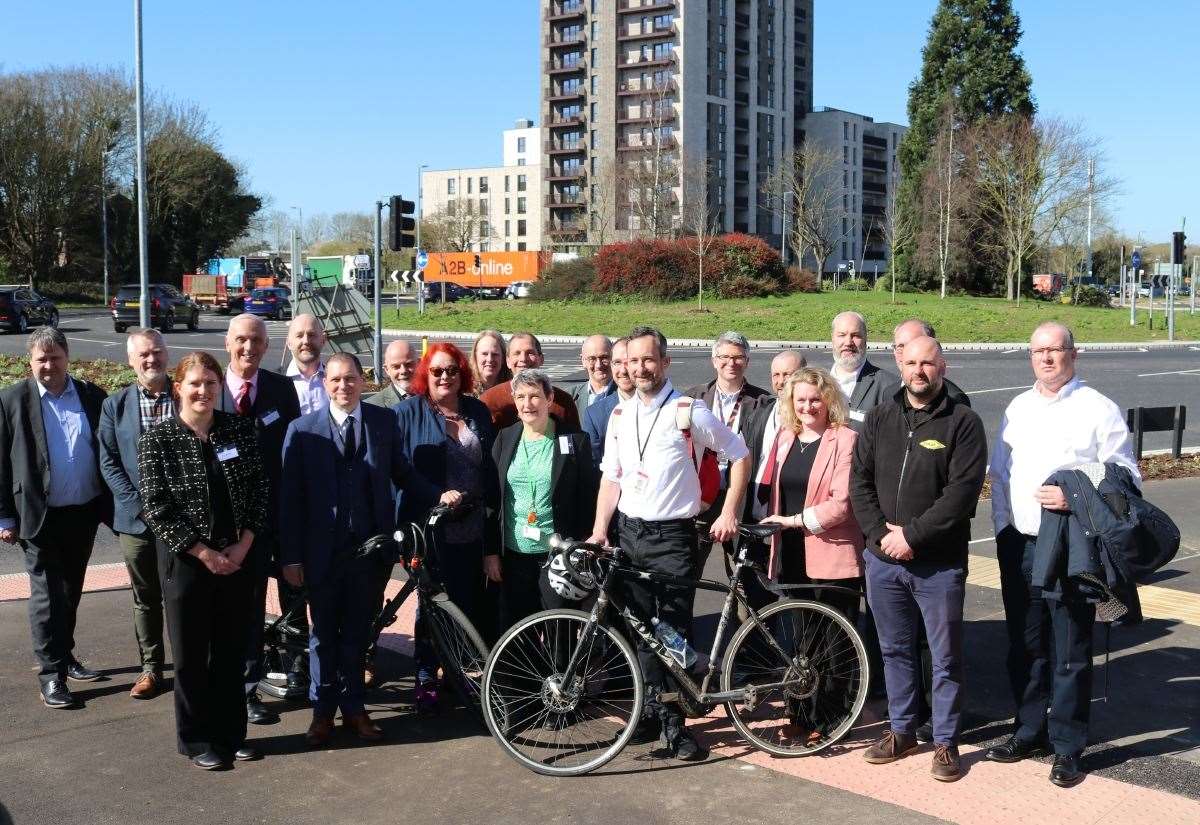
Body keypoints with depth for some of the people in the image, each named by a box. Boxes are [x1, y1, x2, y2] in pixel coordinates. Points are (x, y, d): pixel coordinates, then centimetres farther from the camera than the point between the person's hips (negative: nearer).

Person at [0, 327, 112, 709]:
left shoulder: (92, 396, 3)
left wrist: (112, 505, 5)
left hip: (85, 513, 4)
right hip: (41, 516, -3)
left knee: (70, 591, 17)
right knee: (47, 595, 0)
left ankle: (65, 656, 33)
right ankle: (51, 674, 7)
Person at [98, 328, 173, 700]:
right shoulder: (115, 405, 3)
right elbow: (109, 463, 1)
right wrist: (140, 504, -10)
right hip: (136, 517, 1)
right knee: (146, 598, 12)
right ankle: (151, 668, 24)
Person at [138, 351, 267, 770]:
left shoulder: (240, 428, 1)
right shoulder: (157, 439, -8)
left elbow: (259, 488, 1)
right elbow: (156, 506, -10)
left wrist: (243, 545, -9)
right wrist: (203, 552, -14)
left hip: (239, 557, 3)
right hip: (186, 560, -3)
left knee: (232, 649, 12)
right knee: (191, 653, 8)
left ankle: (230, 733, 26)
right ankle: (196, 740, 22)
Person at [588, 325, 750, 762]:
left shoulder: (689, 411, -8)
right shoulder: (620, 415, 8)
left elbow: (739, 456, -2)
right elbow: (611, 477, 12)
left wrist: (729, 514, -6)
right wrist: (599, 530, 3)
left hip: (672, 535, -5)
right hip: (629, 531, 5)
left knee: (674, 631, -3)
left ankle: (673, 721, 7)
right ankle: (652, 710, 23)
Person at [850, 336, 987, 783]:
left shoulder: (963, 422, -5)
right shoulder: (880, 418, 8)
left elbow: (962, 491, -14)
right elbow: (860, 480, 4)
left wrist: (912, 535, -16)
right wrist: (881, 533, -9)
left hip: (939, 564, -4)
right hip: (883, 559, 4)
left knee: (946, 656, 5)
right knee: (895, 650, 15)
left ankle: (946, 741, 17)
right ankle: (901, 729, 29)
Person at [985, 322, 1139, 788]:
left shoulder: (1099, 411, -5)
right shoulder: (1017, 409, 11)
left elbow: (1126, 479, -6)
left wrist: (1076, 498, -19)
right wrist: (1003, 530, 9)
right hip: (1018, 545, 5)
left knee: (1070, 652, 1)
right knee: (1025, 646, 14)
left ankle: (1067, 748, 12)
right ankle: (1030, 732, 28)